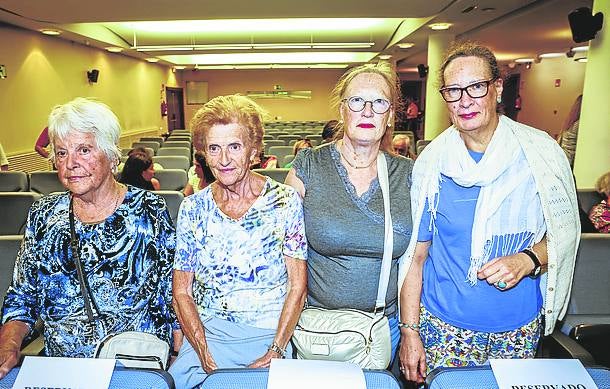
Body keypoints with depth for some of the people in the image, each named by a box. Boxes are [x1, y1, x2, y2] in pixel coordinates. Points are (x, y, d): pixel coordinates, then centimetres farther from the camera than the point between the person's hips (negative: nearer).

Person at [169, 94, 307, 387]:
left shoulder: (285, 201, -6)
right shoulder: (193, 208, 1)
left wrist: (275, 353, -12)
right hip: (207, 332, 2)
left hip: (270, 333, -1)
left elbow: (297, 287, -4)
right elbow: (181, 291, 3)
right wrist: (206, 355, -10)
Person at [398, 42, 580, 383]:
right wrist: (409, 331, -6)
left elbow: (566, 230, 1)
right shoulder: (431, 163, -8)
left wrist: (527, 260, -19)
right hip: (444, 324, 0)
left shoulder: (540, 153, -8)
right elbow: (415, 255, -5)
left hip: (519, 327, 1)